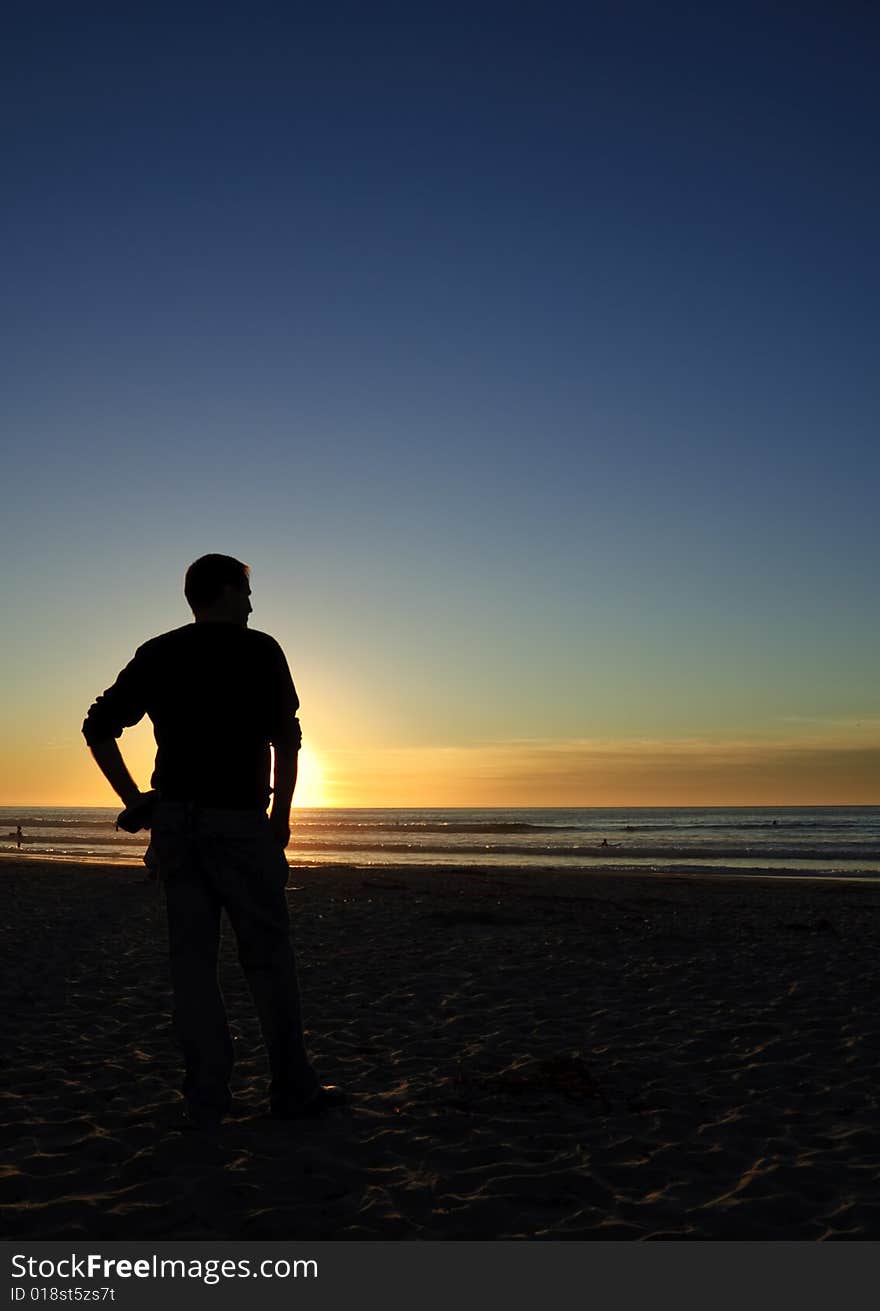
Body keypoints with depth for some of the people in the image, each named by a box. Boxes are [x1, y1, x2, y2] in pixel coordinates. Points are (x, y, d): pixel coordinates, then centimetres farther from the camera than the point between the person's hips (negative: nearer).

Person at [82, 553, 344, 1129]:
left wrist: (134, 799, 10)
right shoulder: (258, 649, -2)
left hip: (173, 821, 5)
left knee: (192, 958, 7)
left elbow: (98, 727, 10)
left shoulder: (155, 654, 12)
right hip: (239, 819, -5)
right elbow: (287, 737, -8)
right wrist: (281, 815, -1)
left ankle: (206, 1099, 10)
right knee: (268, 956, 4)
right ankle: (294, 1088, 13)